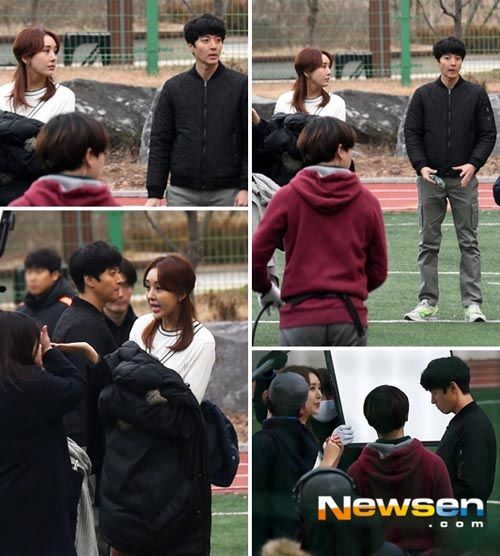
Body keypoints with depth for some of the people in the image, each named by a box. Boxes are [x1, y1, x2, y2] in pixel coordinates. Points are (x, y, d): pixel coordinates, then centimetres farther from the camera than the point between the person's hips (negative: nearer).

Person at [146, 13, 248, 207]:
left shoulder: (239, 86, -1)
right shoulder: (174, 88, 5)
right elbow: (160, 142, 5)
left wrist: (246, 188, -11)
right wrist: (154, 193, -1)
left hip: (226, 193, -2)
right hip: (182, 192, 2)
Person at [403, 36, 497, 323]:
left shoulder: (476, 94, 4)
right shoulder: (423, 95, 5)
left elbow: (488, 134, 3)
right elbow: (411, 133, 5)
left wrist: (474, 163, -12)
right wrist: (421, 166, -10)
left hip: (464, 179, -1)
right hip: (430, 178, 1)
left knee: (469, 242, -1)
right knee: (429, 243, 3)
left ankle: (473, 303, -1)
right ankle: (428, 303, 8)